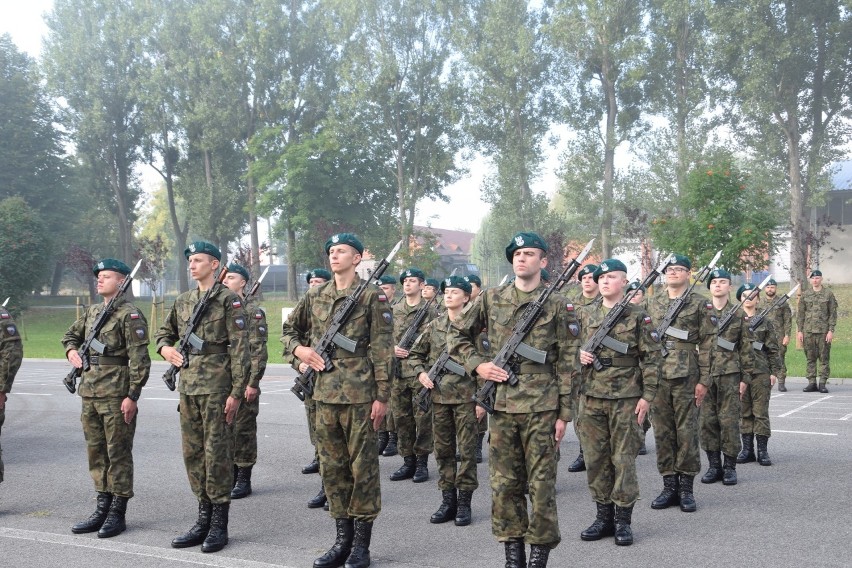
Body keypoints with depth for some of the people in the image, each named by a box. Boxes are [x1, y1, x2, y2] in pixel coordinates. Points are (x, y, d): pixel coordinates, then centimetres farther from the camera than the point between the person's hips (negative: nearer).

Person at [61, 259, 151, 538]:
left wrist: (132, 396, -18)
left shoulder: (130, 315, -10)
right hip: (90, 393, 8)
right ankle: (102, 508, 22)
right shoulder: (92, 312, 13)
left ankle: (117, 514, 7)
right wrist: (72, 351, 8)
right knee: (96, 452, 12)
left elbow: (139, 360, -14)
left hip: (117, 395, -8)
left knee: (118, 454, 0)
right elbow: (70, 335, 30)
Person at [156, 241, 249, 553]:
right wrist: (166, 349, 5)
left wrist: (236, 392, -15)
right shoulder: (183, 301, 14)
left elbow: (240, 348, -10)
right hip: (188, 387, 7)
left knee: (217, 454, -2)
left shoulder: (229, 300, -6)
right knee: (193, 454, 10)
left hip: (216, 388, -7)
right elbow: (164, 333, 28)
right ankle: (204, 517, 21)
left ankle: (219, 524, 7)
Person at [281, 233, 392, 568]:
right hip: (325, 393, 6)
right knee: (332, 467, 10)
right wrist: (299, 350, 3)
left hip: (360, 395, -5)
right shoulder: (315, 297, 10)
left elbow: (382, 350, -8)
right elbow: (289, 330, 24)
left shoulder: (372, 297, -5)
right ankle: (342, 538, 21)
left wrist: (382, 396, -12)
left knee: (363, 467, 2)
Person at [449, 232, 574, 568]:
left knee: (541, 483, 2)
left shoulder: (555, 304, 1)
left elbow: (566, 363, 0)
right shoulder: (491, 298, 7)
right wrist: (477, 365, -1)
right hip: (501, 404, 3)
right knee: (504, 483, 8)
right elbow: (457, 335, 15)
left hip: (541, 406, -3)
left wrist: (564, 413, -3)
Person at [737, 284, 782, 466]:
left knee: (761, 411, 0)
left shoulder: (765, 322, 5)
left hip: (761, 372, -1)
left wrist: (774, 371, 0)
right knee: (744, 412, 7)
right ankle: (747, 449, 13)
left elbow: (773, 349, 5)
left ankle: (762, 450, 6)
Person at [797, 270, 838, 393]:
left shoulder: (828, 294, 3)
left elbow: (833, 314, 1)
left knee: (824, 358, 0)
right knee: (810, 358, 5)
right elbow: (800, 314, 10)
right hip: (808, 331, 2)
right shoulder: (805, 295, 9)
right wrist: (799, 330, 3)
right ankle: (811, 383, 10)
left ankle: (823, 383, 4)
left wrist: (831, 331, -7)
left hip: (824, 331, -2)